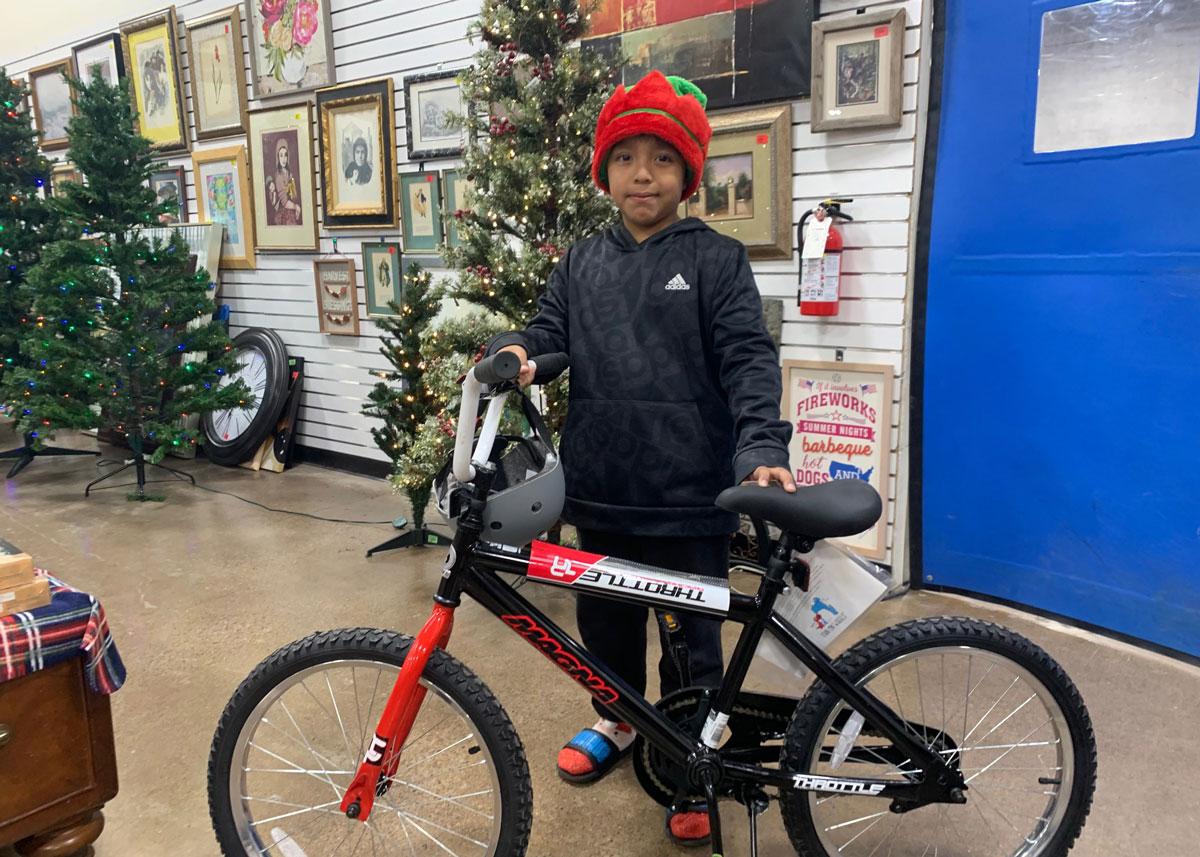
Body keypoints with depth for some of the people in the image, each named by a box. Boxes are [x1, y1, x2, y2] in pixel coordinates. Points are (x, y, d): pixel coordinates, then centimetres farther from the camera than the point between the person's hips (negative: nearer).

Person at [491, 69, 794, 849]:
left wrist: (762, 446, -26)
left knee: (691, 637, 10)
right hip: (602, 490, 4)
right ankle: (616, 720, 45)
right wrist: (517, 350, -17)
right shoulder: (581, 263, 9)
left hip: (692, 494, -4)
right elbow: (552, 331, 7)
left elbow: (749, 359, -11)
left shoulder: (716, 259, -4)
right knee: (605, 619, 20)